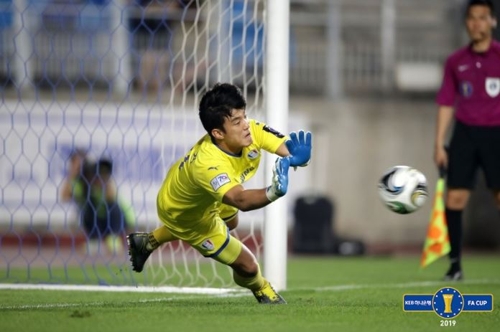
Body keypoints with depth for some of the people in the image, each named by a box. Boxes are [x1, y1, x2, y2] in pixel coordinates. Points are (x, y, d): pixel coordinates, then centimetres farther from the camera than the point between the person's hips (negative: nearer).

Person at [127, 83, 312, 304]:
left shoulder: (252, 131, -31)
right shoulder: (206, 164, -50)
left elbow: (289, 147, -36)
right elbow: (240, 199, -63)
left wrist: (299, 156, -61)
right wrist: (273, 192, -82)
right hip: (183, 213, -8)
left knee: (230, 223, 41)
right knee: (247, 266, -7)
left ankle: (149, 241, 57)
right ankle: (262, 290, 34)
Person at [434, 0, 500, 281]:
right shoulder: (456, 62, 8)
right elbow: (446, 104, 13)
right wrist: (439, 144, 8)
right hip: (465, 133, 3)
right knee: (455, 197, -4)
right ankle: (455, 264, 4)